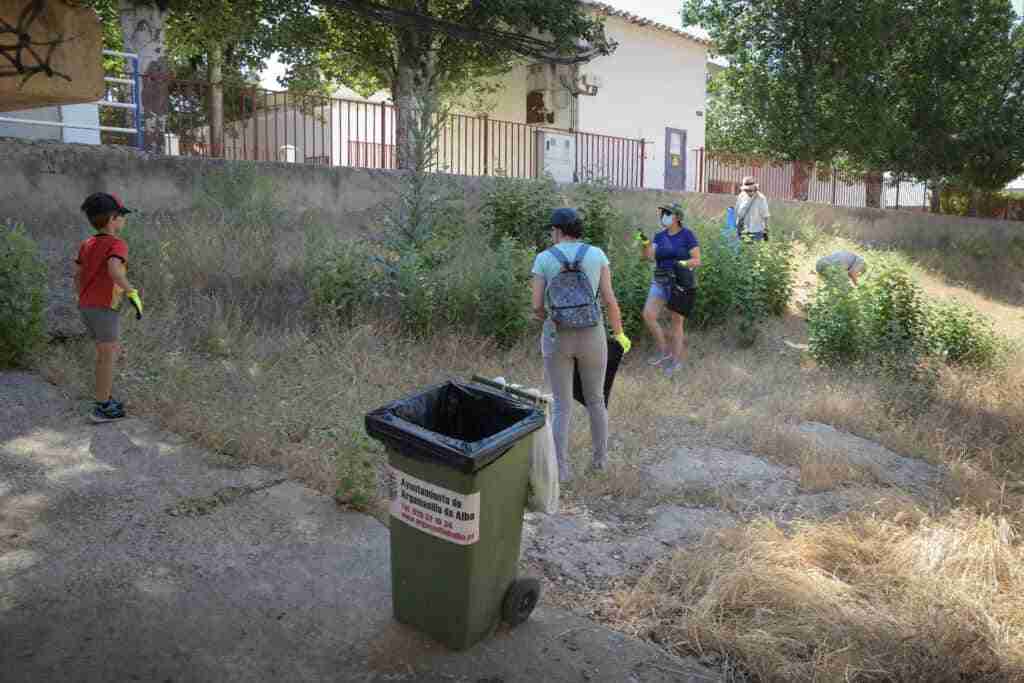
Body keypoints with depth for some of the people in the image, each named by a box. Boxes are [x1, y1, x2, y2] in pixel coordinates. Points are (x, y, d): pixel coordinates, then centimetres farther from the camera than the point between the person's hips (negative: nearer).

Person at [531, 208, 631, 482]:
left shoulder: (543, 259, -6)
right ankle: (600, 457, 32)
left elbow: (537, 306, -8)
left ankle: (561, 469, 9)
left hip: (557, 339, -1)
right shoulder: (596, 254, -4)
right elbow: (610, 299, -7)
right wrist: (619, 334, 9)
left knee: (561, 406, 11)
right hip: (591, 337, 1)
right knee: (595, 399, 22)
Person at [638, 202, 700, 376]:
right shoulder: (659, 236, 7)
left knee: (676, 322, 2)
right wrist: (645, 243, -24)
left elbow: (697, 260, -9)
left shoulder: (687, 234, -7)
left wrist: (682, 264, -27)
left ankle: (676, 360, 17)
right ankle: (663, 350, 7)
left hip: (681, 284, -5)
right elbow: (649, 256, -6)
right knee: (648, 315, -11)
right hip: (660, 283, 5)